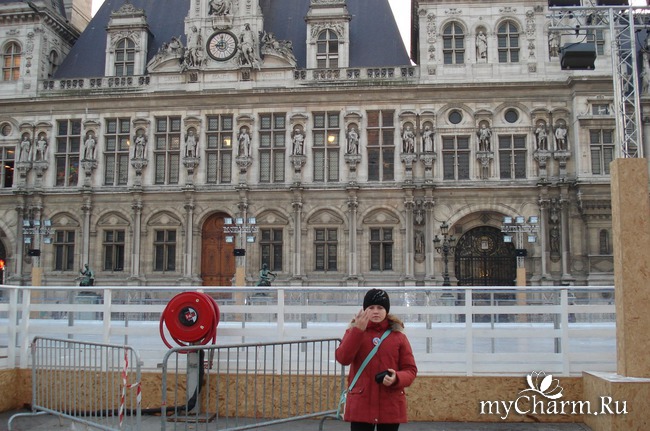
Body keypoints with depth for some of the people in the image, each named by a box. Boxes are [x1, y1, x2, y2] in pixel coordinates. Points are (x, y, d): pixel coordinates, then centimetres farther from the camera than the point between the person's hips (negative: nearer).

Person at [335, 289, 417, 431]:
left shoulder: (398, 335, 3)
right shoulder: (354, 331, 2)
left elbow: (410, 370, 3)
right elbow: (343, 358, -16)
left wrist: (396, 378, -19)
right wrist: (358, 330, -24)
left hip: (391, 407, 1)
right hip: (360, 406, -1)